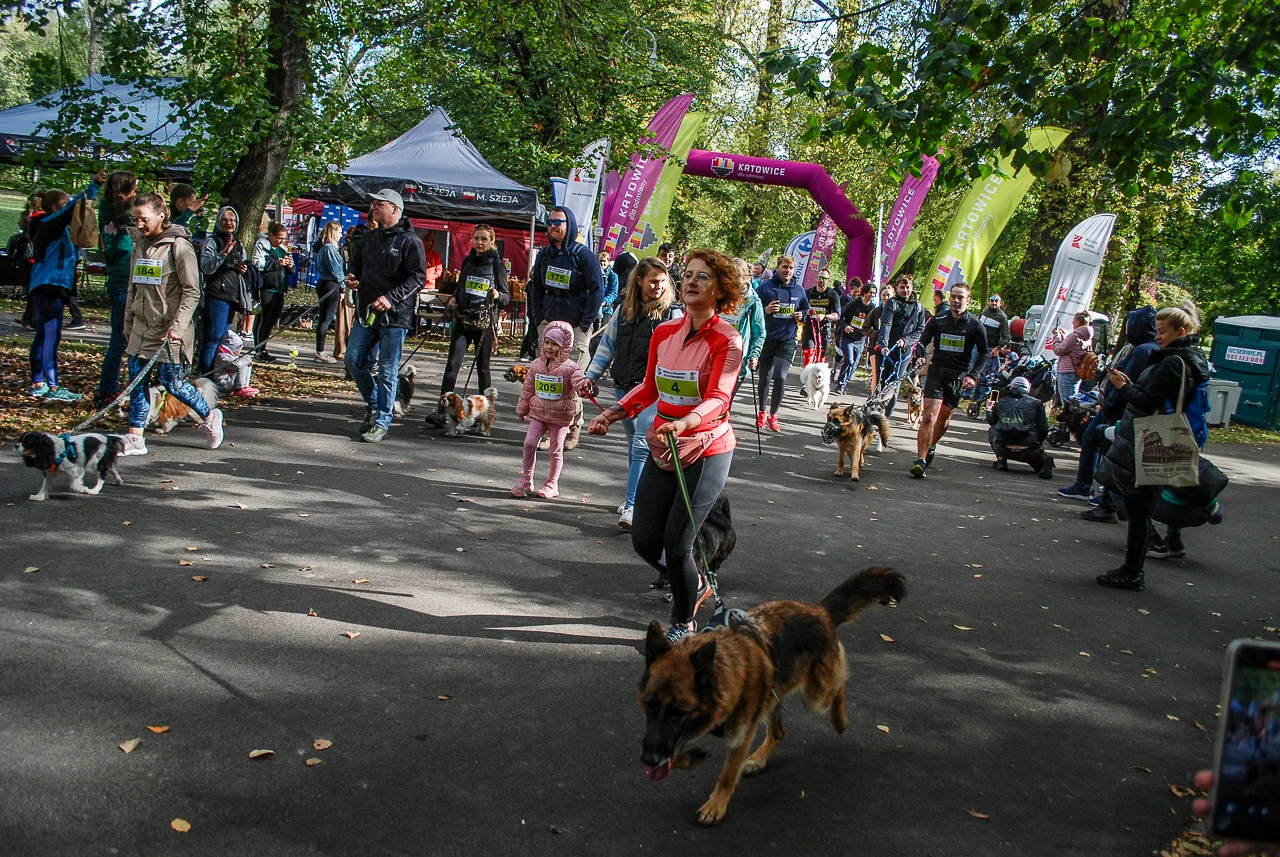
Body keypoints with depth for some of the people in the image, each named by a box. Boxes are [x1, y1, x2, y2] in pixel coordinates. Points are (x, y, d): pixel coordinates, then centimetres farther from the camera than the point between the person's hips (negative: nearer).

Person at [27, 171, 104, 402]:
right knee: (51, 336, -12)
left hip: (48, 287, 11)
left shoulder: (55, 226, 17)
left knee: (43, 336, 13)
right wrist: (94, 185, -26)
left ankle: (38, 384, 20)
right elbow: (74, 207, -22)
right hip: (49, 286, -11)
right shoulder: (50, 223, -10)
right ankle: (53, 389, -13)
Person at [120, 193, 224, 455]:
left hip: (169, 329, -7)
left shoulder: (178, 246, -12)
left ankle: (210, 417, 22)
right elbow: (133, 287, 20)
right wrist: (128, 323, 19)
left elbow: (192, 292, -14)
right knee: (137, 380, 3)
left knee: (172, 381, -1)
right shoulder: (140, 243, 11)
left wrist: (178, 326, -20)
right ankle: (135, 439, 8)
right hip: (142, 327, 7)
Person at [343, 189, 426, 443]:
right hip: (366, 312, 7)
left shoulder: (410, 241, -8)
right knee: (354, 361, 6)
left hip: (394, 316, -7)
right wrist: (353, 277, 4)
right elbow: (357, 263, 28)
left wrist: (391, 298, -23)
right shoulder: (369, 237, 15)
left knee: (387, 371, -1)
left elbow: (418, 277, -14)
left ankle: (382, 421, 7)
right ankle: (373, 404, 26)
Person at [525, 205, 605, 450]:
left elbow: (597, 290, -6)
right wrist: (538, 320, 8)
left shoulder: (583, 255, -5)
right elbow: (536, 289, 19)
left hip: (575, 327, -5)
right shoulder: (544, 255, 11)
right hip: (548, 324, 5)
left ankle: (572, 430, 7)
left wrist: (584, 325, -9)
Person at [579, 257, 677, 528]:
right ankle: (636, 495, 30)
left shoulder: (672, 315, -7)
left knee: (642, 446, -13)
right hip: (623, 388, 6)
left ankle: (632, 506, -14)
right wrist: (591, 376, 13)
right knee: (633, 444, 16)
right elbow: (607, 345, 16)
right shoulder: (624, 310, 9)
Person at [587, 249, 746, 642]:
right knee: (644, 540, 6)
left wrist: (682, 424, -43)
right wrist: (612, 414, 2)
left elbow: (717, 399, -25)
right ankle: (694, 587, 37)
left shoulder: (727, 341, -13)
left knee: (676, 544, -4)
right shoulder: (664, 333, 3)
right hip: (663, 448, 6)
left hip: (706, 452, -6)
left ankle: (683, 622, 23)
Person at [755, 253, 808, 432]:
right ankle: (762, 412, 28)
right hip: (766, 338, -1)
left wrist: (801, 316, -1)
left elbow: (806, 310, 21)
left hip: (787, 341, 1)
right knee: (765, 378, 9)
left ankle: (773, 415, 6)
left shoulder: (798, 290, 6)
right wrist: (766, 310, -20)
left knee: (780, 377, -11)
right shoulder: (765, 287, -4)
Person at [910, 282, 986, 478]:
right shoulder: (938, 320, -2)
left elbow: (983, 353, 6)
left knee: (944, 418, 12)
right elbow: (923, 342, 4)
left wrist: (973, 375, -5)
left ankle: (931, 446, 40)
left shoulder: (974, 325, -2)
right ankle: (920, 460, -15)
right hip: (936, 373, -1)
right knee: (929, 417, -14)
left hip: (958, 377, 1)